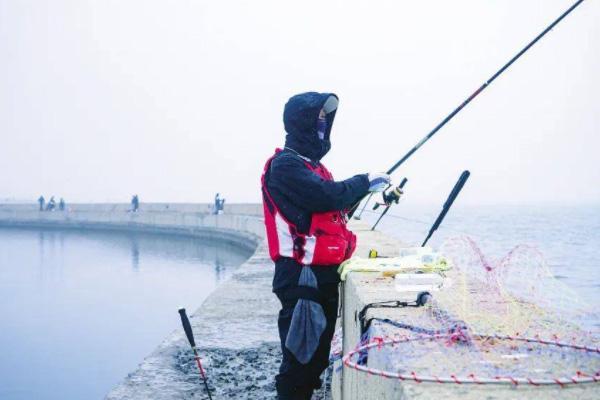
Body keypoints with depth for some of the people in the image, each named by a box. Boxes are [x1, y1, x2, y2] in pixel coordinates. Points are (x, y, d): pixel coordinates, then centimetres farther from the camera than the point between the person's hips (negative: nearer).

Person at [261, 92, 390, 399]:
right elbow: (326, 196, -23)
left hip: (323, 275, 10)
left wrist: (370, 192, 9)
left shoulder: (310, 164, 19)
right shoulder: (285, 165, -11)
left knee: (318, 356, 15)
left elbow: (334, 205, 20)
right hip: (301, 278, -10)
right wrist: (364, 181, -9)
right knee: (299, 359, -7)